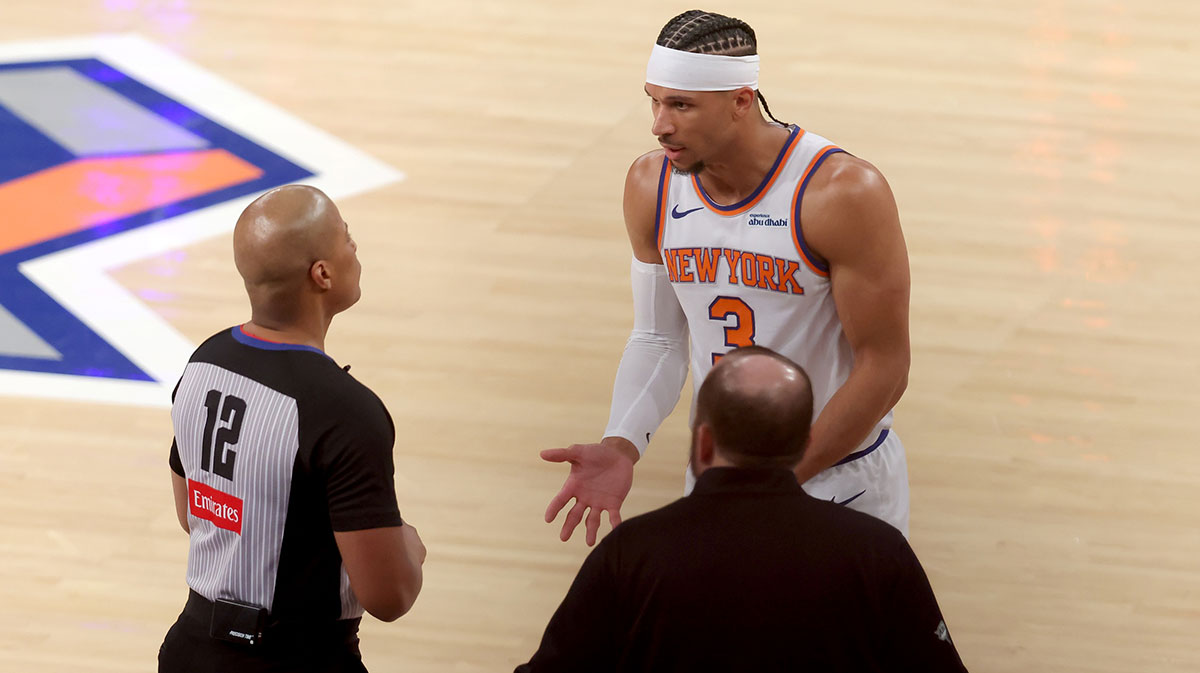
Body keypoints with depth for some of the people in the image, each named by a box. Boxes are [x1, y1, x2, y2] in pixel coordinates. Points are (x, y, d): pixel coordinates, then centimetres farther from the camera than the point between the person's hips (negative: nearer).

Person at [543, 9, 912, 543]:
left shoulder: (842, 194, -23)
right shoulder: (651, 188, -6)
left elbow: (883, 367, -19)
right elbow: (658, 339, 5)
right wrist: (620, 446, -14)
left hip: (839, 482, -4)